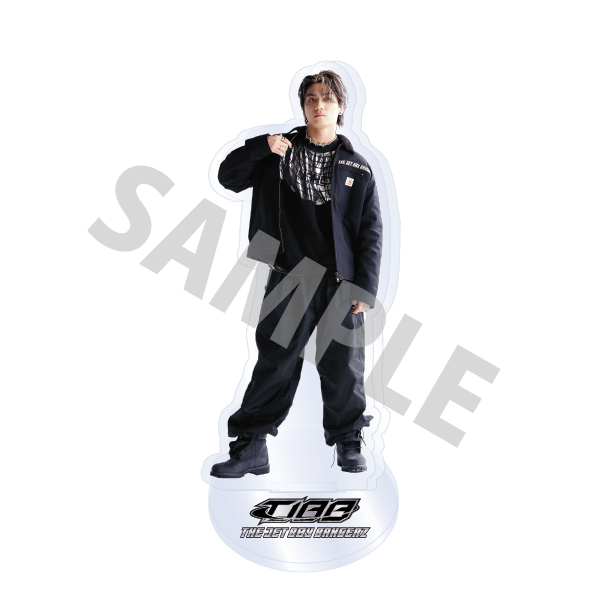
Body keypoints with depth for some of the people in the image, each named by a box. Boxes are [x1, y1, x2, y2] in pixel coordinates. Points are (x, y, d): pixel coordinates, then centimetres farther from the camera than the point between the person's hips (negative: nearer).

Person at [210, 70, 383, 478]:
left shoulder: (357, 167, 6)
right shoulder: (279, 152, 10)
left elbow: (372, 231, 4)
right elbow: (228, 177, 7)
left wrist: (365, 287, -4)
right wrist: (261, 147, -9)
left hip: (341, 282, 0)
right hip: (289, 278, 0)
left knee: (344, 367, 7)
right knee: (275, 363, 2)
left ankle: (348, 443, 25)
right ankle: (252, 448, 12)